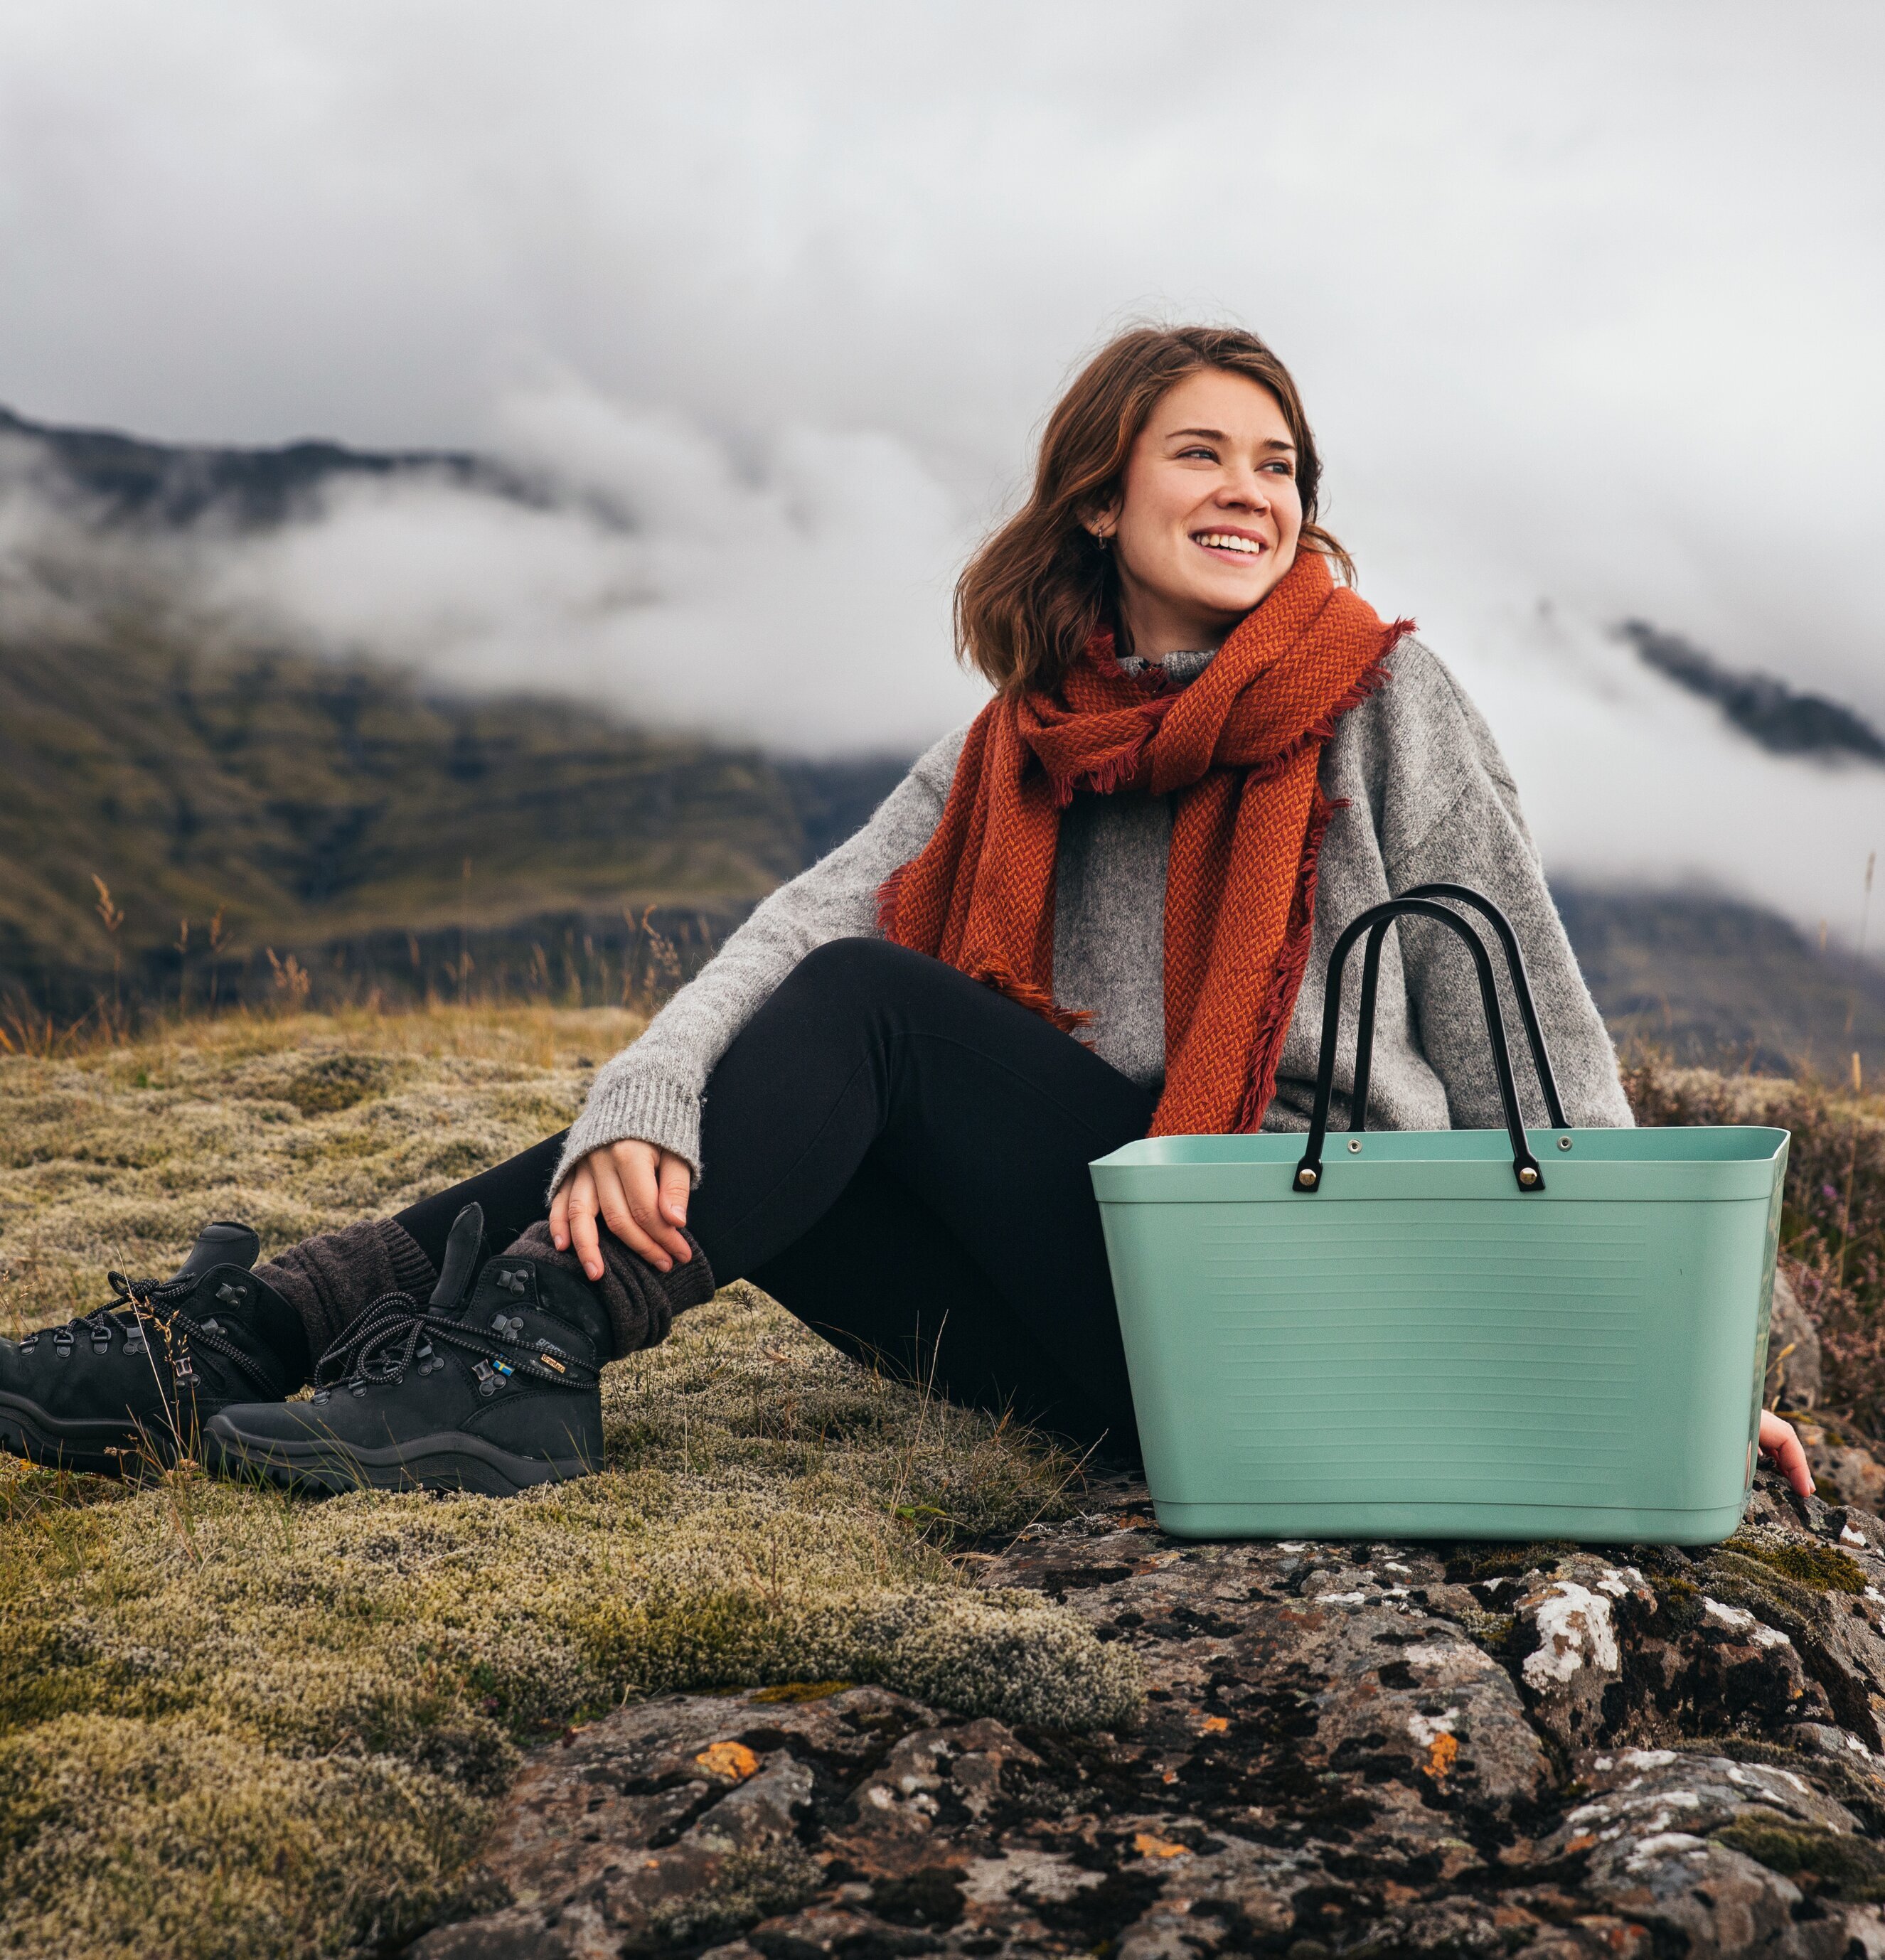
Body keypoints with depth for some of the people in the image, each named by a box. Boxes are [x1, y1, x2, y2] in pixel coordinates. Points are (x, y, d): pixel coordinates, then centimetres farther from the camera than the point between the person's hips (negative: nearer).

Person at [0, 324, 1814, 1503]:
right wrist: (643, 1108, -26)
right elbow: (799, 921, -6)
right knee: (686, 1161, -11)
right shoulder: (1012, 754, 11)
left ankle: (524, 1346, -27)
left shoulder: (1385, 703, 1)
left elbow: (1531, 1044, 2)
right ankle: (258, 1330, -18)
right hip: (1095, 1329, 5)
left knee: (870, 1009, -20)